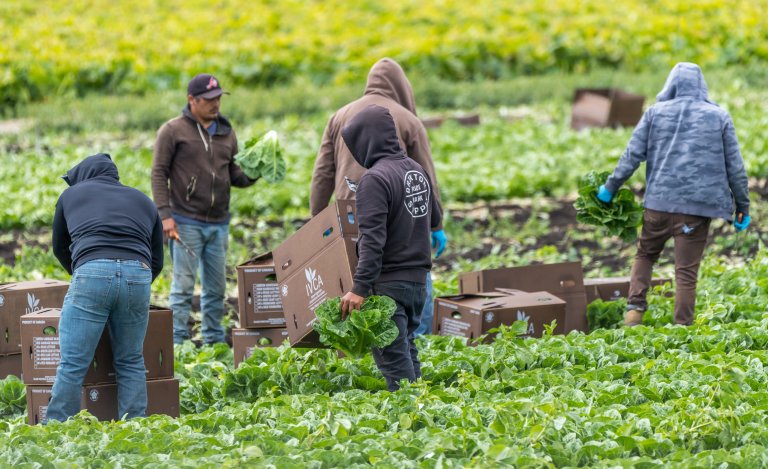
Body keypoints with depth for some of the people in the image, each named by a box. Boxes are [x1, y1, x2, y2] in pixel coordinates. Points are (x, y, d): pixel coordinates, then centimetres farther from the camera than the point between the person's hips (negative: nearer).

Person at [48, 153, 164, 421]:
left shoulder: (72, 194, 25)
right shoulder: (143, 201, 30)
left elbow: (59, 247, 35)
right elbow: (157, 261, 28)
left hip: (92, 272, -3)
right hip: (138, 276, 3)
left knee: (72, 365, -4)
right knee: (130, 363, 14)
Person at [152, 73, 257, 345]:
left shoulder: (226, 133, 14)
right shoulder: (173, 131, -2)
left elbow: (234, 176, 17)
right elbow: (159, 174, -4)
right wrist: (165, 215, -13)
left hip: (218, 223, 5)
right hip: (186, 222, -5)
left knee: (216, 287, 8)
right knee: (183, 285, -6)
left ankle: (214, 341, 16)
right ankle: (178, 343, -2)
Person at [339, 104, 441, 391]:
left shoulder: (375, 179, -16)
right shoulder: (418, 171, 11)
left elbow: (372, 239, -23)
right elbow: (435, 219, 22)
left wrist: (360, 288, -25)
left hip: (389, 282, -9)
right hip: (418, 280, 9)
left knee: (392, 355, -5)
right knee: (406, 350, 18)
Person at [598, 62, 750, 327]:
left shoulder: (656, 113, 5)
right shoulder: (719, 117, 5)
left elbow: (633, 155, 3)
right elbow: (735, 166, 5)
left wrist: (610, 188, 14)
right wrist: (743, 206, 13)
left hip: (660, 201, 1)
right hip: (698, 205, -1)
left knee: (645, 255, 20)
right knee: (687, 270, 2)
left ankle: (635, 309, 4)